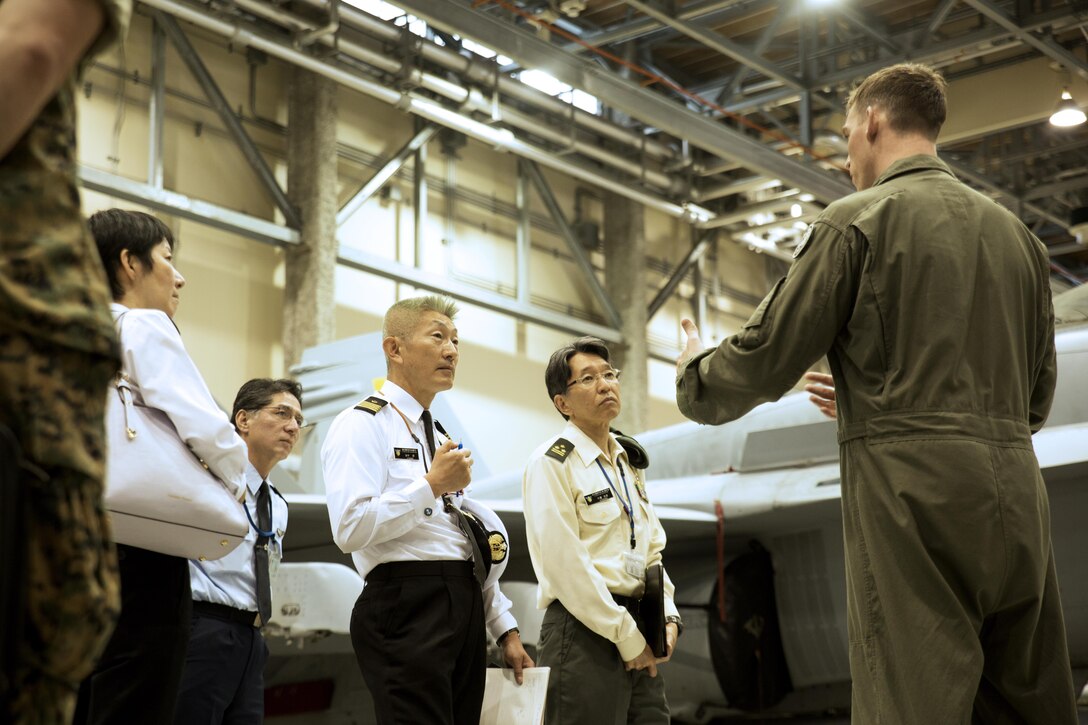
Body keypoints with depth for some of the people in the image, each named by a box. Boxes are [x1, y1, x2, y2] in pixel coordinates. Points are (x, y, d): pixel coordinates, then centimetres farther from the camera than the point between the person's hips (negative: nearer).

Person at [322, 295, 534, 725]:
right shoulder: (363, 425, -3)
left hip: (467, 609, 9)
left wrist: (505, 629, 19)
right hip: (408, 605, -8)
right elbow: (350, 529, -18)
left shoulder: (441, 439, 24)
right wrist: (432, 485, -15)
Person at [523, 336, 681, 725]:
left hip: (640, 640, 7)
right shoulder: (552, 463, -6)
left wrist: (668, 616, 3)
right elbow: (566, 565, -14)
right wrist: (626, 636, -13)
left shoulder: (628, 462, 18)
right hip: (586, 633, -7)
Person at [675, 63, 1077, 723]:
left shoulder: (856, 222, -1)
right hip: (1017, 495, 6)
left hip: (912, 491, -6)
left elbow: (768, 360, -1)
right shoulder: (1015, 232, 18)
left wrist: (695, 374, 21)